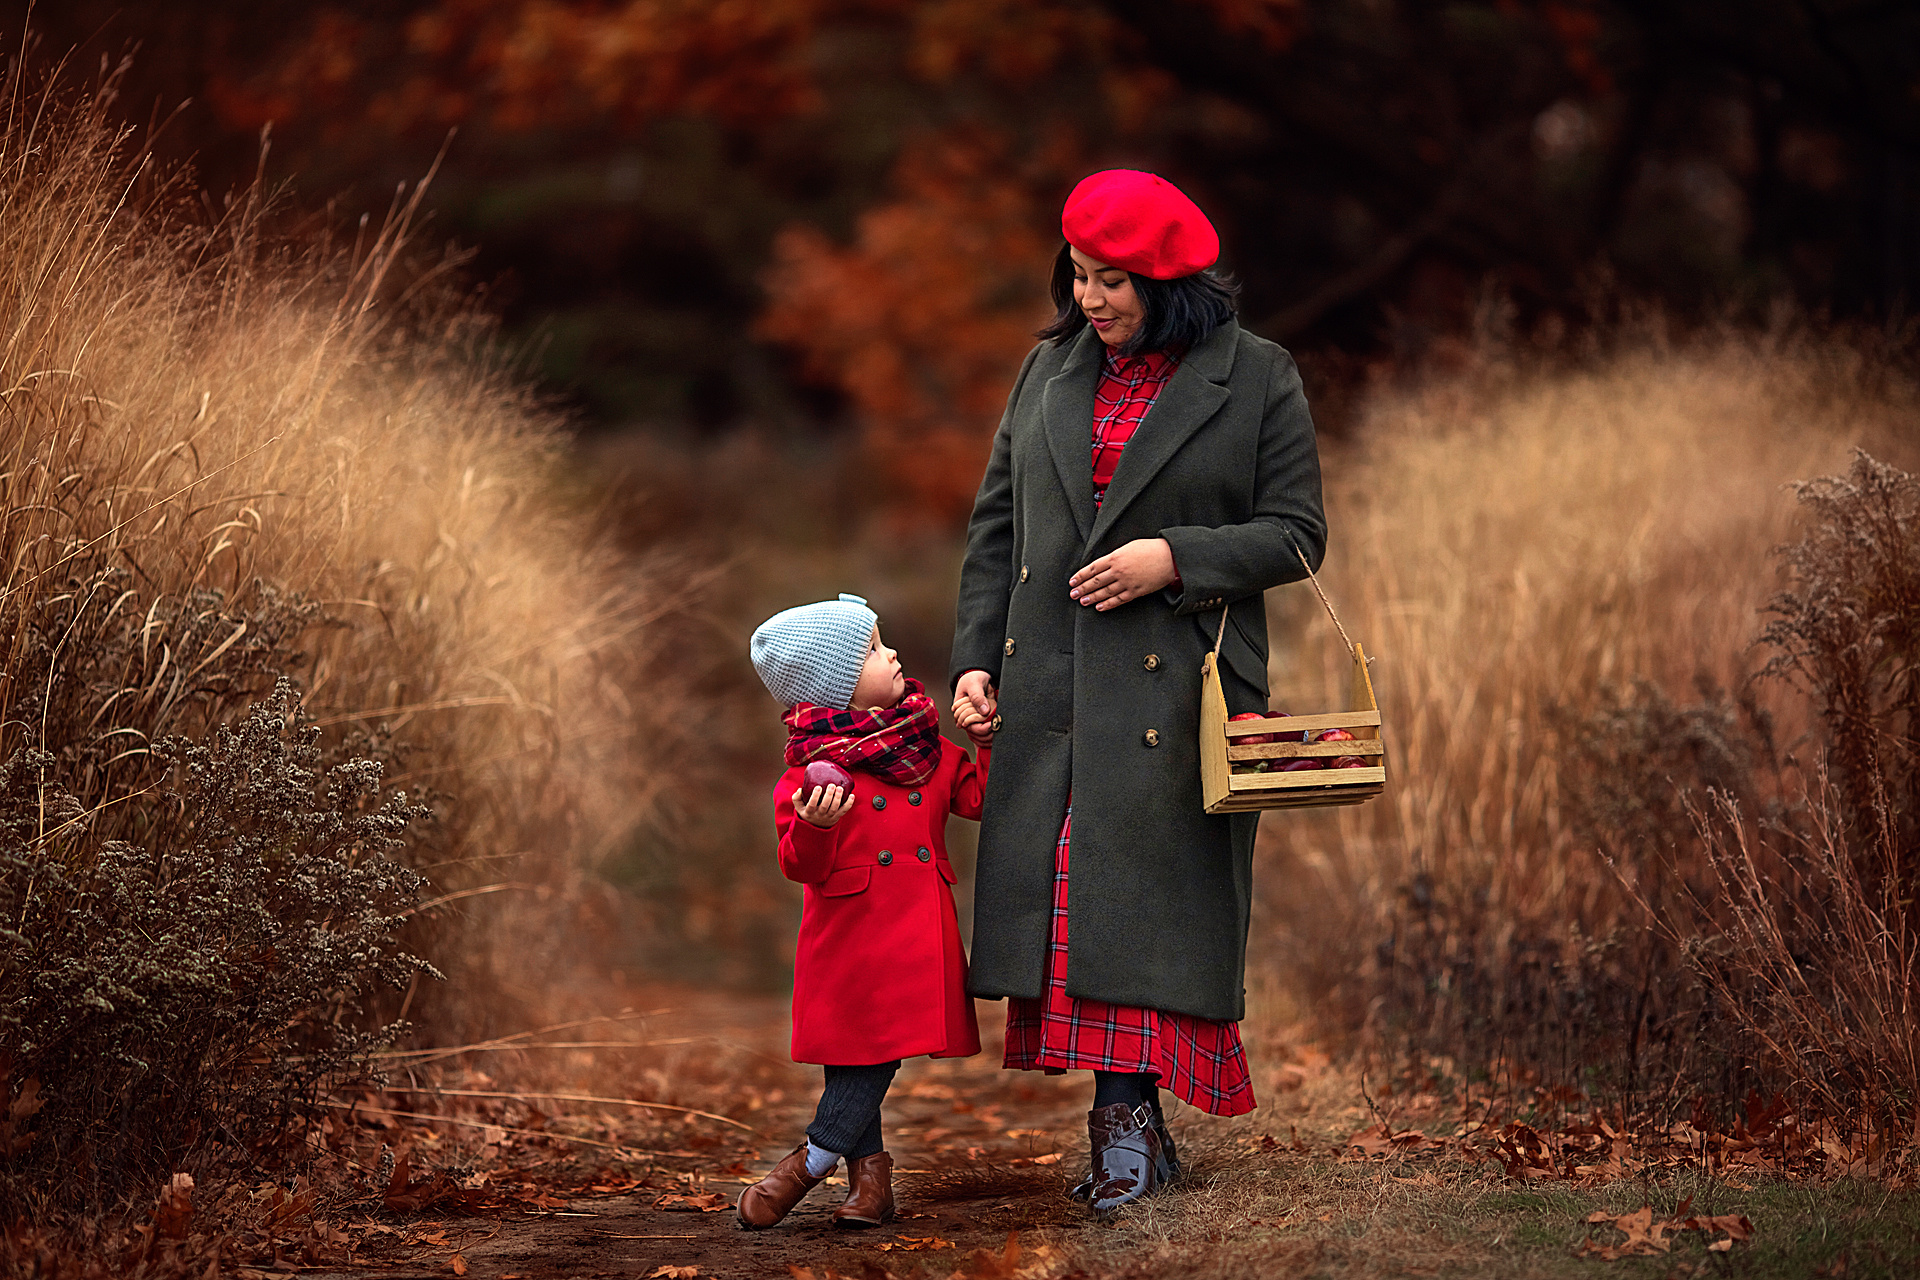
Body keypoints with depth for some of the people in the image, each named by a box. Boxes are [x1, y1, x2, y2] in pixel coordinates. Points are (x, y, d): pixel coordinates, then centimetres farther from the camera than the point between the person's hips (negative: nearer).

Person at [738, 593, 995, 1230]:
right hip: (850, 934, -4)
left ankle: (809, 1165, 6)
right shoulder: (815, 761, -7)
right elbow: (801, 866, -9)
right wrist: (814, 825, -29)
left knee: (875, 1056, -1)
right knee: (857, 1053, 2)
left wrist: (988, 742, 5)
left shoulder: (928, 748, 10)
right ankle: (869, 1177, 13)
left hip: (917, 935, 4)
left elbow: (979, 799, 15)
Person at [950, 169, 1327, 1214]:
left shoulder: (1256, 379, 0)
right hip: (1051, 692, 4)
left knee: (1145, 891, -9)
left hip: (1175, 687, -4)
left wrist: (1175, 558, -14)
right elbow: (996, 524, 15)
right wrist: (975, 657, 6)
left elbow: (1296, 535, -1)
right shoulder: (1049, 372, 13)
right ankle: (1133, 1127, 6)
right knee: (1068, 898, 0)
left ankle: (1126, 1115, -7)